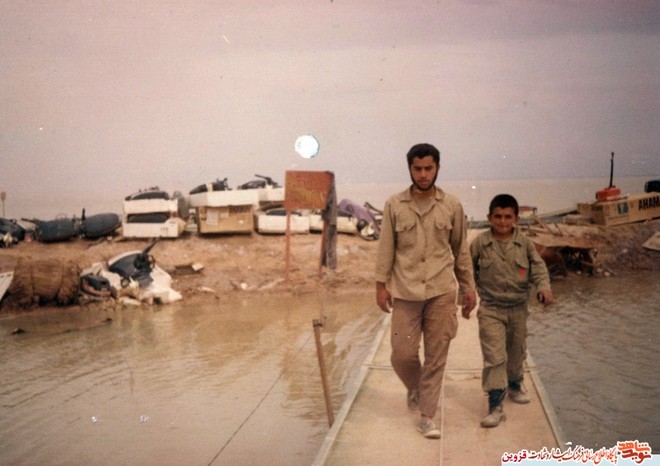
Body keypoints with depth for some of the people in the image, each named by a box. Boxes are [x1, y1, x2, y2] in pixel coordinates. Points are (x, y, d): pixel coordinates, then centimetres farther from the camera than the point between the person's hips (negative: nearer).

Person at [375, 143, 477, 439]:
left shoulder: (452, 206, 3)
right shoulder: (394, 205, 1)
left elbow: (461, 249, 9)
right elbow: (386, 248, 3)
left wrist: (469, 286, 9)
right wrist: (381, 284, -3)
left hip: (441, 291, 0)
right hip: (405, 292, 0)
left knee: (436, 356, 2)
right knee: (402, 354, 1)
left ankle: (427, 417, 13)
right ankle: (416, 389, 34)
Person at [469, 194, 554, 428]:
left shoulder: (524, 243, -4)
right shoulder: (480, 243, -9)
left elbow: (538, 266, -4)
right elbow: (468, 270, 3)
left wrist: (544, 286, -20)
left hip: (518, 308, 3)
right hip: (491, 309, -3)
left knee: (516, 351, 21)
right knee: (494, 356, -11)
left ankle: (515, 384, 48)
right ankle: (495, 405, -8)